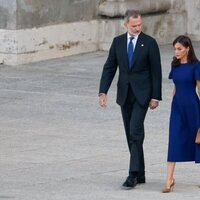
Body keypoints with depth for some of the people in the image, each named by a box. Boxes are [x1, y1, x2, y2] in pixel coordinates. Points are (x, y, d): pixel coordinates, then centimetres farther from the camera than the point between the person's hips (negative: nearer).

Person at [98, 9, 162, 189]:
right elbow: (109, 68, 6)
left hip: (142, 94, -4)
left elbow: (156, 71, -4)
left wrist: (156, 97, -8)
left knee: (136, 132, -15)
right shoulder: (118, 42, 5)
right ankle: (140, 174, 17)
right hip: (124, 94, 4)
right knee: (131, 135, 8)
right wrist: (103, 92, -4)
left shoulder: (149, 43, -5)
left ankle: (134, 174, -16)